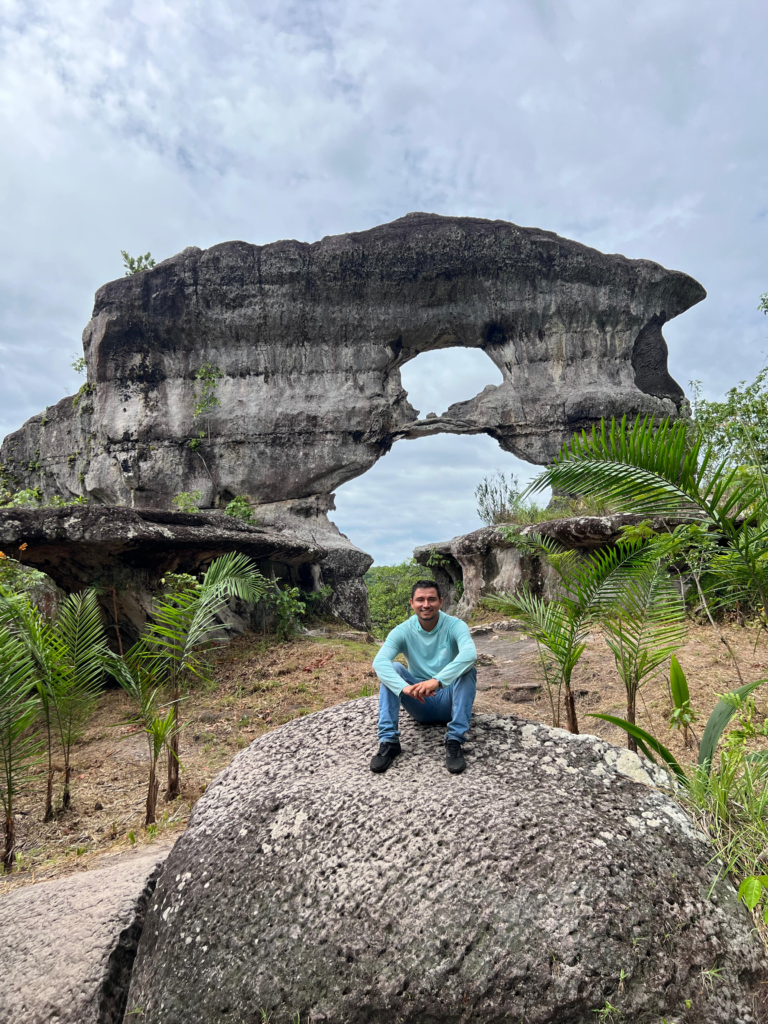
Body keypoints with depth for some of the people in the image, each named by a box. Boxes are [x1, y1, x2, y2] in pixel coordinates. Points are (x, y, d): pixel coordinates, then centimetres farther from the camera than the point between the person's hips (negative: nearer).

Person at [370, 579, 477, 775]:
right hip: (420, 704, 1)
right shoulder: (402, 631, -10)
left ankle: (455, 742, -28)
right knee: (392, 668, -22)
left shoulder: (455, 625, -14)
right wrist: (404, 687, -45)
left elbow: (470, 654, -36)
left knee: (467, 669, -29)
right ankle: (388, 741, -23)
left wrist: (437, 681, -49)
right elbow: (379, 662, -27)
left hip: (450, 701, -1)